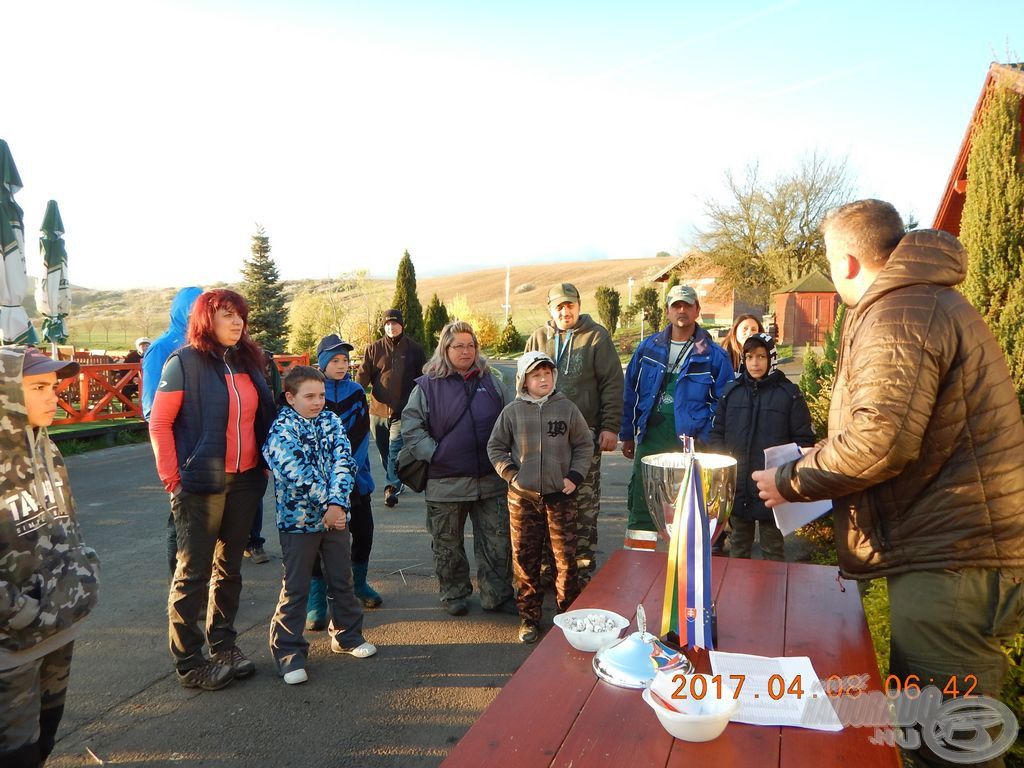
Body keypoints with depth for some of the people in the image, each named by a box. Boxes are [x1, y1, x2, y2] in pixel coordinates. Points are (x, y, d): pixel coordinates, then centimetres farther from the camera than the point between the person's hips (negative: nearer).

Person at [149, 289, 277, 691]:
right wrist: (173, 480, -11)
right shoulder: (184, 363, -8)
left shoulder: (248, 361, 9)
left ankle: (223, 645, 31)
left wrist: (267, 466, 8)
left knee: (230, 567, 16)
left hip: (245, 481, 6)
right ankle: (188, 662, 15)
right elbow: (159, 424, -8)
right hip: (202, 484, -6)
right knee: (194, 572, 3)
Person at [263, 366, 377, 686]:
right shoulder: (281, 430, -12)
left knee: (342, 581, 17)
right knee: (295, 589, 4)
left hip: (337, 515, 5)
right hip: (298, 520, -5)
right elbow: (298, 475, -21)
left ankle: (347, 635, 34)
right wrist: (328, 505, -16)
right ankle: (289, 652, 17)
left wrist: (337, 503, -21)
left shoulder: (331, 420, 3)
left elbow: (344, 462, -9)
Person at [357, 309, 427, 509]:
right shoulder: (374, 349, 5)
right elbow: (363, 375, -3)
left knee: (395, 450, -13)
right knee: (385, 452, 13)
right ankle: (396, 483, 30)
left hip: (403, 411, -3)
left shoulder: (415, 349, 4)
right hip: (378, 410, 3)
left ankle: (392, 488, -10)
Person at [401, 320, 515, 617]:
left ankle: (498, 595, 24)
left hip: (490, 480, 2)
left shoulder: (490, 381, 8)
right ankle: (454, 595, 30)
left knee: (498, 541, 9)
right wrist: (432, 453, -11)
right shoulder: (428, 385, -2)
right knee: (448, 544, 12)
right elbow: (410, 426, -2)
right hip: (446, 482, -2)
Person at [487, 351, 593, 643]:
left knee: (566, 556, 4)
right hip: (522, 497, 1)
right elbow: (495, 447, 7)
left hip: (560, 495, 0)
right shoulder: (513, 411, 0)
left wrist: (574, 476, -2)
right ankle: (529, 616, 22)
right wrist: (511, 475, -3)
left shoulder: (567, 408, 0)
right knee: (525, 557, 7)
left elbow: (585, 444, 7)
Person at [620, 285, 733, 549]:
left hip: (690, 442, -2)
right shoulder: (648, 347, 6)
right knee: (641, 503, 4)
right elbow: (631, 393, 9)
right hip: (651, 437, 2)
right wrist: (627, 435, 8)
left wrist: (704, 437, -14)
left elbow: (722, 401, -3)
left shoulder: (714, 355, 0)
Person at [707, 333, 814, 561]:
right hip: (736, 486, 4)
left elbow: (804, 439, -5)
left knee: (773, 549, 11)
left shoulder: (789, 393, -4)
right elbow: (717, 433, 10)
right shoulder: (731, 391, 6)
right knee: (738, 546, 19)